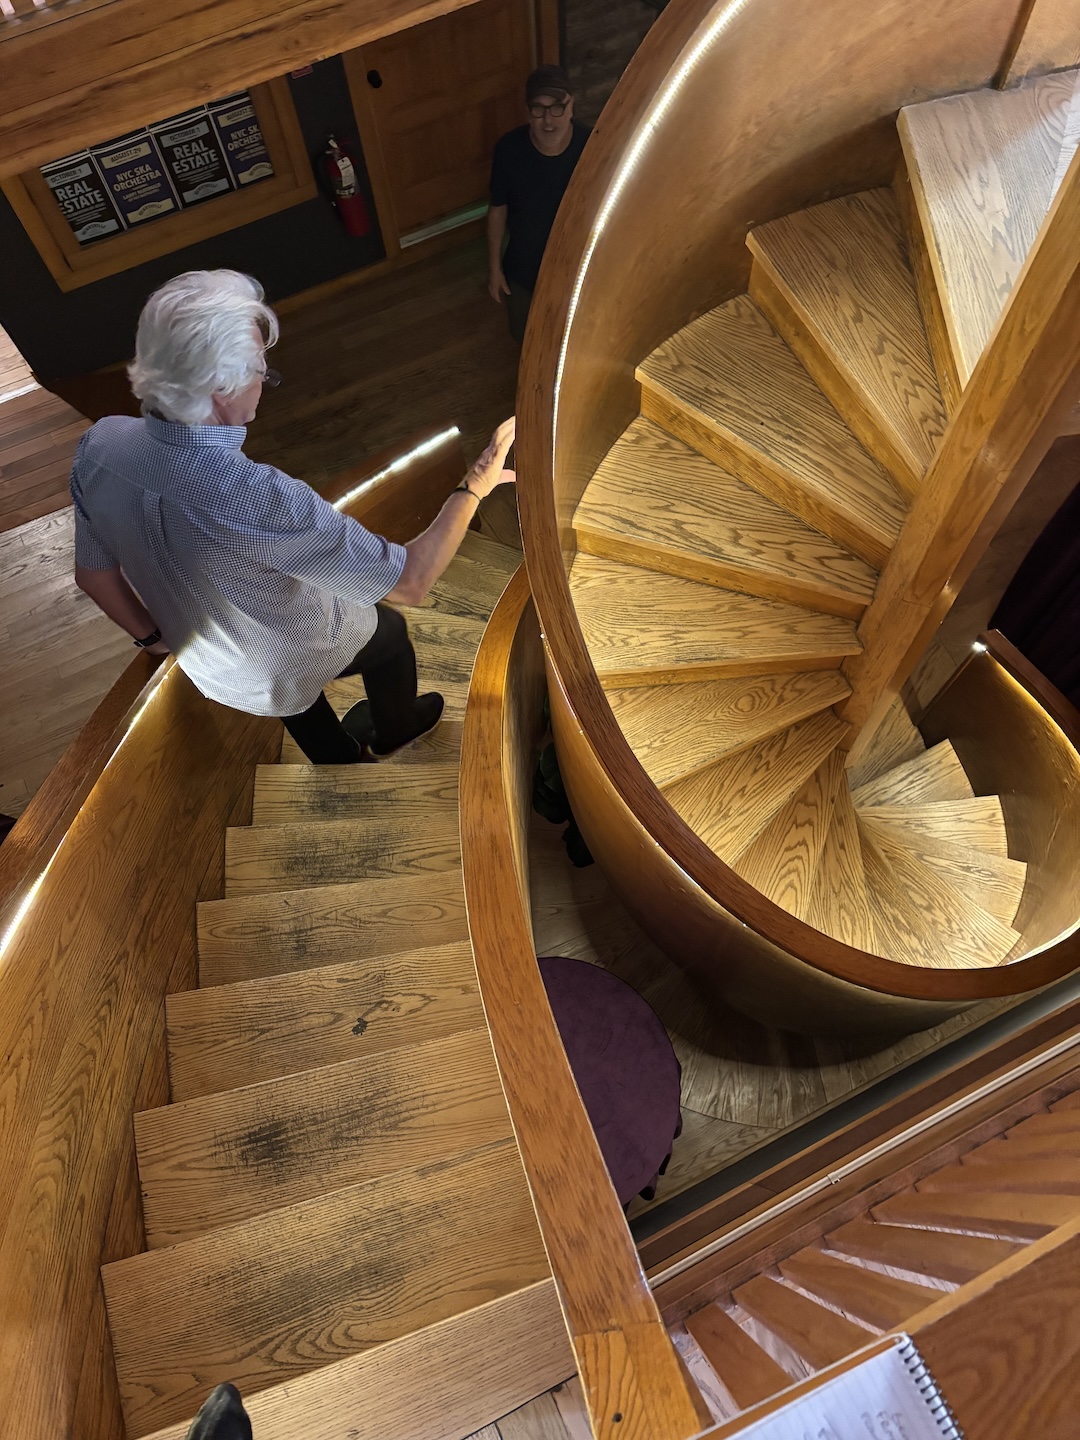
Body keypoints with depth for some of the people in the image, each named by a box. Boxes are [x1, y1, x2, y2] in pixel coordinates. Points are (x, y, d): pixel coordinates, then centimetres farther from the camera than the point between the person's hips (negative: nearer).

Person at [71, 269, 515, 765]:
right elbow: (410, 581, -34)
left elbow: (93, 573, -7)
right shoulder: (261, 498, -44)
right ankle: (394, 730, 55)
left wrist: (154, 636, 11)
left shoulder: (98, 445, -23)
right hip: (285, 665, -4)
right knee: (390, 630, 27)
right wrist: (474, 487, -22)